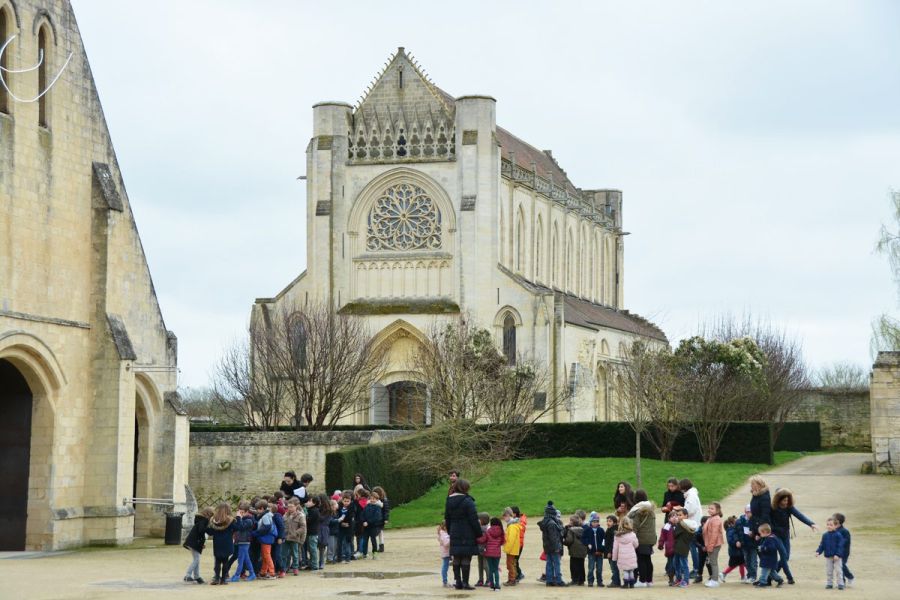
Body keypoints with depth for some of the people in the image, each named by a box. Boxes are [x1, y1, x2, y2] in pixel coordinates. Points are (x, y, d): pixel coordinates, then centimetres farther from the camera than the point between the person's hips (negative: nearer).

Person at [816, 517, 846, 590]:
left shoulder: (838, 535, -10)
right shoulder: (825, 535, 5)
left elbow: (840, 546, -12)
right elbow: (822, 545, 9)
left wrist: (838, 554, -21)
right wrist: (818, 552, -5)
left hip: (837, 557, -5)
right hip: (828, 556, 5)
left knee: (838, 571, -3)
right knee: (828, 571, 9)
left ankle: (840, 584, 3)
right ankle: (829, 584, 18)